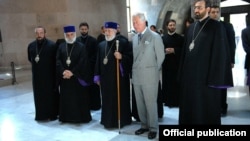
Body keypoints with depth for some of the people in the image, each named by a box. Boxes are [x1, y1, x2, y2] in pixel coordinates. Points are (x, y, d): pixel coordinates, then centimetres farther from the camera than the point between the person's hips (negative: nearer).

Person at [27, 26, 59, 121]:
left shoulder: (52, 45, -12)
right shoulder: (31, 46, 3)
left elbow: (56, 60, -8)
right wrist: (36, 64, 9)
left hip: (49, 75, -4)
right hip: (36, 75, 5)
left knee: (51, 94, 6)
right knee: (39, 95, 11)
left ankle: (53, 114, 18)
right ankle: (40, 114, 23)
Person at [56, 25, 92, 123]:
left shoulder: (81, 47, -2)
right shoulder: (61, 46, 9)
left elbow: (82, 62, -10)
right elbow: (58, 61, 0)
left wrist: (72, 72, -17)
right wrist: (63, 71, -16)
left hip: (77, 77, -3)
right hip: (64, 77, 4)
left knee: (79, 98, 1)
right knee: (66, 97, 9)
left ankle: (80, 117, 12)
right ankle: (67, 117, 20)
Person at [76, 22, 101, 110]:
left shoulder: (93, 40, 2)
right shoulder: (76, 40, 7)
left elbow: (96, 54, -2)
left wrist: (89, 62, -12)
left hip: (91, 67, -1)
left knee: (92, 87, 3)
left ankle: (94, 105, 14)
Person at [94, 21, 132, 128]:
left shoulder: (123, 42, -4)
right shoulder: (101, 45, 11)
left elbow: (131, 57, -6)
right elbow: (98, 61, 13)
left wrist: (121, 57, -24)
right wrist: (97, 76, 10)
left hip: (119, 77, -5)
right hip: (106, 78, 5)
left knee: (120, 98, 3)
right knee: (107, 100, 9)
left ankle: (120, 120, 15)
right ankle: (108, 120, 21)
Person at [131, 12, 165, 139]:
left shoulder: (155, 37, -5)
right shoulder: (134, 38, 13)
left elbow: (161, 57, -4)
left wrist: (154, 71, -1)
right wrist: (135, 70, 8)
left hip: (150, 76, -6)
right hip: (136, 76, 6)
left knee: (150, 103, 1)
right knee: (140, 103, 12)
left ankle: (153, 128, 15)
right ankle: (144, 125, 26)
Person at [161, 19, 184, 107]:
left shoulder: (180, 38, 6)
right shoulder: (163, 38, 8)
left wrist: (174, 50, -13)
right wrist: (165, 51, -17)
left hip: (177, 63, -1)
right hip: (166, 63, 1)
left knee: (176, 83, -1)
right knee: (167, 82, 1)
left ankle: (176, 101, 8)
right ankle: (168, 100, 10)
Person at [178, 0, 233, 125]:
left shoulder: (216, 27, -5)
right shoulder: (191, 28, 13)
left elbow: (220, 53, -10)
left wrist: (214, 79, -15)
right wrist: (182, 73, 10)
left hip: (206, 76, -6)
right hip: (190, 75, 6)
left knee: (206, 109, 3)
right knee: (190, 107, 11)